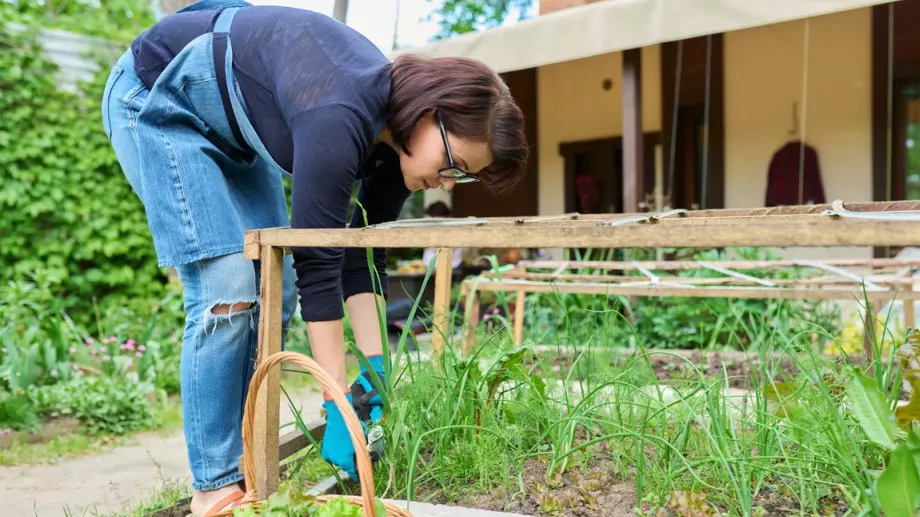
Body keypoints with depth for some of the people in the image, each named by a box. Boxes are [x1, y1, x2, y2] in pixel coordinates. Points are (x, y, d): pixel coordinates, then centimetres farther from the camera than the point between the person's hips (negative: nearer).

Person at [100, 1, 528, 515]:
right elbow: (316, 267, -34)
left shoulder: (396, 136, -12)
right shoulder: (337, 123, -37)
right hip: (158, 100, -8)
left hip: (232, 125, 8)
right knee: (228, 291, -18)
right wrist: (338, 403, -29)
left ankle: (245, 466, 9)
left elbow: (363, 259, -6)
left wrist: (376, 369, -11)